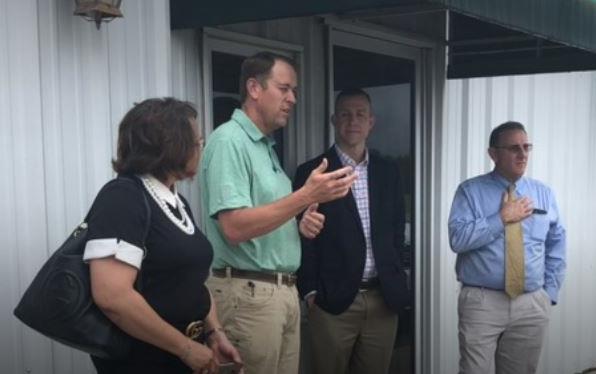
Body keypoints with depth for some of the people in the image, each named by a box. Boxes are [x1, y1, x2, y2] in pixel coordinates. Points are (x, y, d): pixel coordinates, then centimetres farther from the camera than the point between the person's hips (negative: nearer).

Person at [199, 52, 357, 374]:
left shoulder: (267, 146, 15)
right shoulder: (228, 140, -12)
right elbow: (234, 228, -23)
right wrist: (306, 196, -26)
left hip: (284, 290, 9)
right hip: (248, 292, -9)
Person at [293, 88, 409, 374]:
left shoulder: (388, 171, 10)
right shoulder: (312, 172, -3)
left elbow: (397, 229, 14)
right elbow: (305, 236, -4)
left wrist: (394, 281, 9)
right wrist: (310, 291, -6)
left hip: (383, 298, 4)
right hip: (332, 299, -3)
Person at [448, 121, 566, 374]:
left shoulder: (544, 194, 10)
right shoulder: (470, 191, -1)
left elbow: (556, 246, 14)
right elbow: (458, 239, -14)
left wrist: (550, 293, 6)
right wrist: (502, 218, -14)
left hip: (532, 304, 3)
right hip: (482, 302, -3)